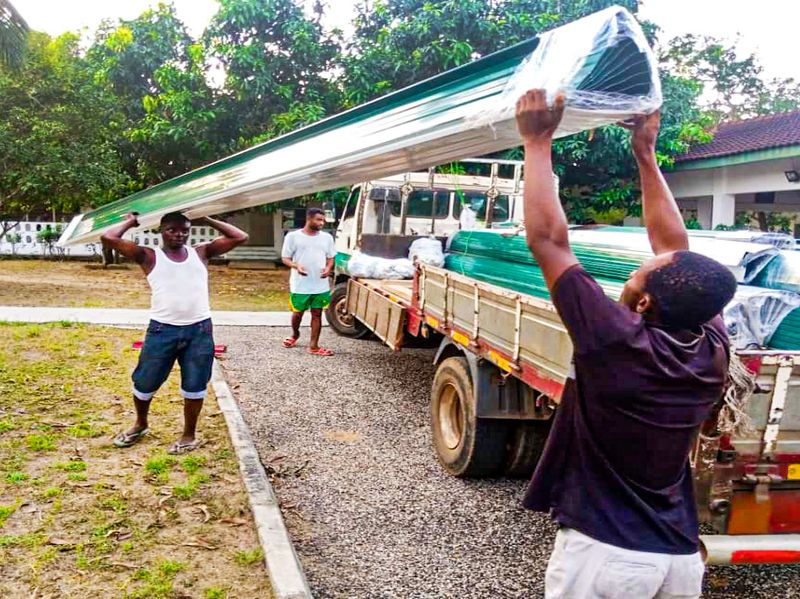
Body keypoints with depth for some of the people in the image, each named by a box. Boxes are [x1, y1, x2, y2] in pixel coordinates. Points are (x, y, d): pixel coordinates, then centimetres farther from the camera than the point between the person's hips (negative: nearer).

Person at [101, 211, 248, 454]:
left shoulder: (201, 253, 9)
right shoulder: (149, 256, 3)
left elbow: (240, 237, 7)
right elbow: (108, 238, -5)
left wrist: (207, 220, 9)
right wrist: (130, 222, 10)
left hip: (199, 330, 1)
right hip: (162, 330, -1)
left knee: (194, 386, 8)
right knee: (144, 383, 10)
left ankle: (189, 436, 26)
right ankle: (140, 424, 38)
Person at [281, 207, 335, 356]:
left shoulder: (327, 237, 4)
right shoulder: (293, 236, -5)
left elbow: (330, 257, 13)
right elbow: (285, 258, -1)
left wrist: (328, 268, -9)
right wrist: (296, 266, -22)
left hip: (321, 286, 2)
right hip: (300, 285, -2)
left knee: (317, 314, 4)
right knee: (298, 313, 13)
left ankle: (313, 346, 10)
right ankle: (295, 334, 41)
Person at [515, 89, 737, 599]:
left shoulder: (617, 343, -23)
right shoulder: (713, 351, -6)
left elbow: (546, 238, -18)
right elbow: (677, 247, 5)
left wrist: (538, 145, -9)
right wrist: (646, 155, 9)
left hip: (605, 553, -5)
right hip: (681, 555, 6)